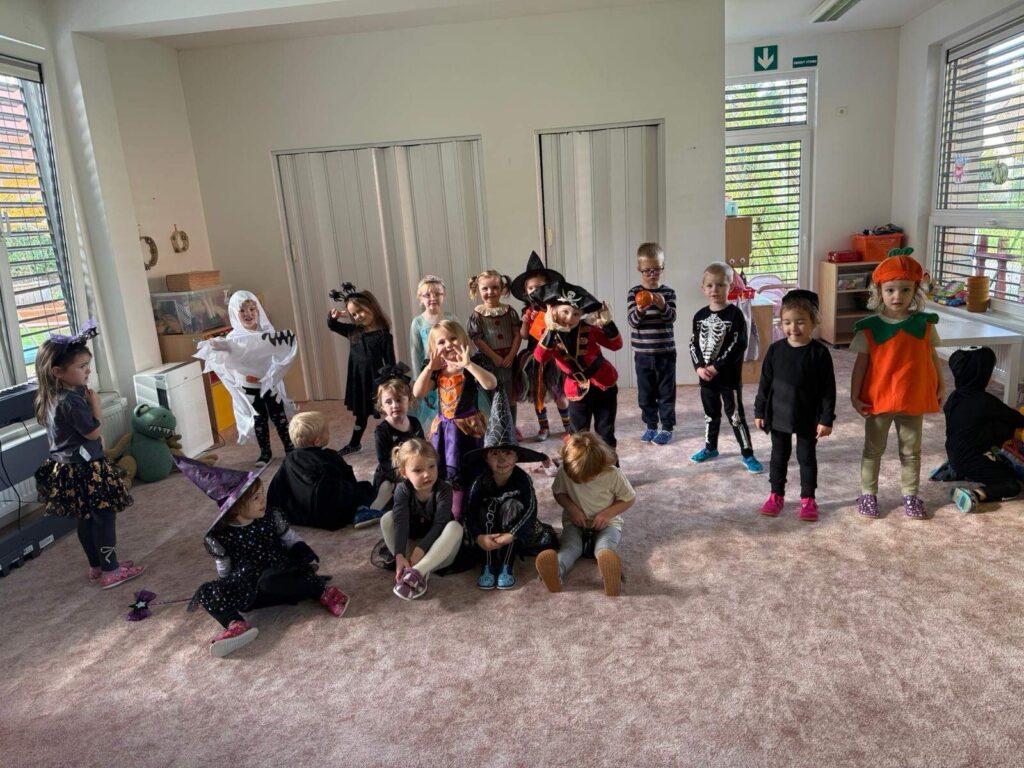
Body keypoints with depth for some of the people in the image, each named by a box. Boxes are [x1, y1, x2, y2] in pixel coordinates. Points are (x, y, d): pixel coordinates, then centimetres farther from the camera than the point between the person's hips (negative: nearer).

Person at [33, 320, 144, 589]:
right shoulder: (70, 401, -26)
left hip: (67, 469, 10)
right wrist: (95, 404, -10)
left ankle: (97, 566, 31)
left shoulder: (52, 397, 6)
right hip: (85, 470, -10)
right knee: (104, 518, 1)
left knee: (86, 519, 19)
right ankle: (110, 572, 9)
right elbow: (93, 431, -19)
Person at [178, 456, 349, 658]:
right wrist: (227, 591, 3)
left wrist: (309, 560, -7)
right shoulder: (220, 535, -5)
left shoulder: (271, 517, -4)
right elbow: (224, 569, 7)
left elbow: (293, 541, 4)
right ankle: (237, 624, -41)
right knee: (206, 592, -17)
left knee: (268, 580, -36)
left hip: (278, 576, -2)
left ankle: (322, 592, -31)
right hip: (246, 586, 2)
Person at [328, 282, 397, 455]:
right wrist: (334, 316, -5)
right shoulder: (353, 331, 2)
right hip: (358, 379, 6)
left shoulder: (383, 334, -13)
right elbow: (332, 326, 17)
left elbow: (390, 362, -12)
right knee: (361, 413, 22)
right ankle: (354, 443, 36)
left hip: (376, 378, -6)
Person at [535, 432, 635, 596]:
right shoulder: (564, 471, -13)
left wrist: (607, 513, -14)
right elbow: (558, 492, 6)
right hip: (575, 523, 1)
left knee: (605, 548, -35)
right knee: (570, 546, -33)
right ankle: (555, 573, -66)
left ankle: (612, 579, -69)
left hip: (607, 523, -1)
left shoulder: (613, 474, -14)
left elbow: (629, 499, 0)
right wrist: (572, 508, -13)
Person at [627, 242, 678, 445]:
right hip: (643, 354, 1)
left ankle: (667, 427, 16)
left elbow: (672, 318, -10)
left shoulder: (668, 292, -1)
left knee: (666, 391, 6)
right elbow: (632, 321, -9)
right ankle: (650, 426, 23)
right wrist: (640, 310, -29)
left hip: (665, 352, 0)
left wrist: (663, 306, -29)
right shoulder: (634, 293, -2)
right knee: (646, 392, 10)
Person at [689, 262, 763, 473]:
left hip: (729, 376, -5)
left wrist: (716, 367, -19)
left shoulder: (734, 314, -11)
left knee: (735, 416, -1)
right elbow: (694, 344, 5)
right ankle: (710, 448, 35)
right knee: (710, 414, 19)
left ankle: (747, 454, 9)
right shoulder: (700, 315, 4)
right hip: (705, 376, 5)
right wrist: (699, 367, -10)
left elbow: (738, 345, -16)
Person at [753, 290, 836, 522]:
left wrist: (826, 419, -10)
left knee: (807, 457, 12)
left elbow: (828, 389, -9)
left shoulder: (819, 352, -11)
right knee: (779, 456, 14)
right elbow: (765, 383, 3)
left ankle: (808, 499, 26)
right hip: (778, 415, 2)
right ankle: (776, 496, 29)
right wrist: (760, 411, 3)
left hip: (808, 418, -2)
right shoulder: (775, 350, -5)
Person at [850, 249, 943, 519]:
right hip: (877, 399, -2)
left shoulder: (925, 323, -4)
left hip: (914, 399, 2)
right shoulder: (869, 327, -11)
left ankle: (910, 495, 30)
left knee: (911, 451, 15)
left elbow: (932, 358, 6)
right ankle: (868, 494, 25)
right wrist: (854, 395, -8)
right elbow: (861, 363, -6)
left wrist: (939, 387, 9)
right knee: (873, 450, 12)